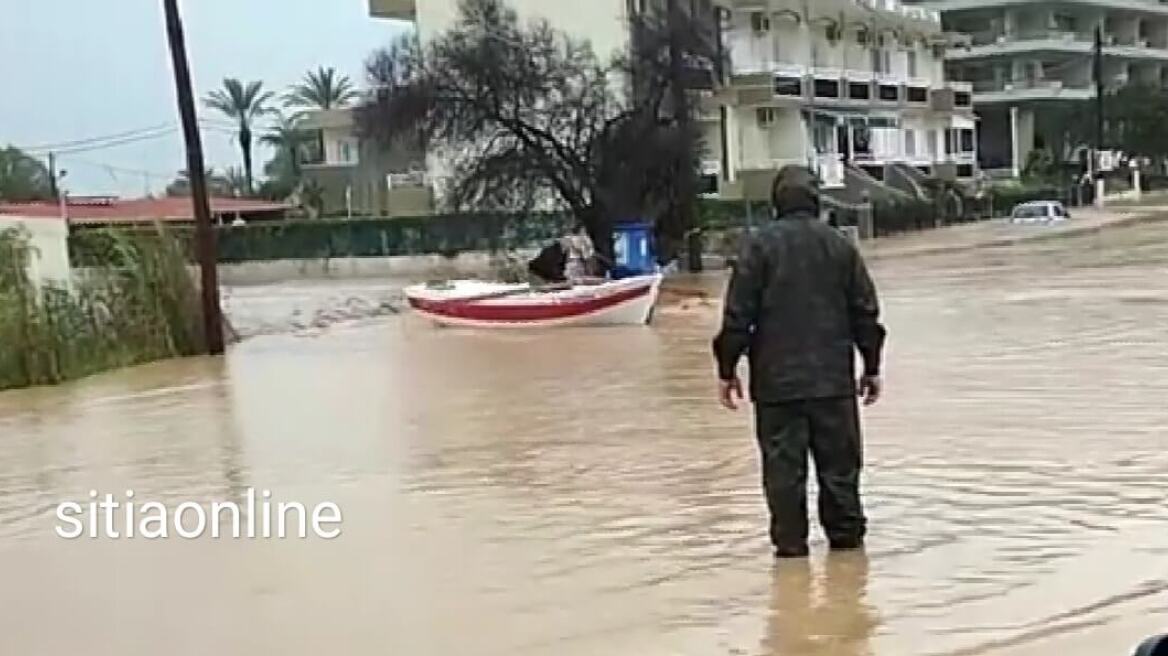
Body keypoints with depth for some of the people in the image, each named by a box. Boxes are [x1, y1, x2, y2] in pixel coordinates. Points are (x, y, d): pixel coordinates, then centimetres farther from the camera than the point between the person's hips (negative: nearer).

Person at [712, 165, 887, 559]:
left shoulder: (759, 245, -5)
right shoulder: (839, 245, 4)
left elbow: (738, 313, -7)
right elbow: (865, 311, 7)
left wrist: (727, 368, 1)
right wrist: (871, 366, 16)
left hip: (776, 378, -2)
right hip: (833, 377, 3)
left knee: (783, 463, 3)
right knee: (839, 460, 13)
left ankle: (790, 542, 6)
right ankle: (846, 534, 20)